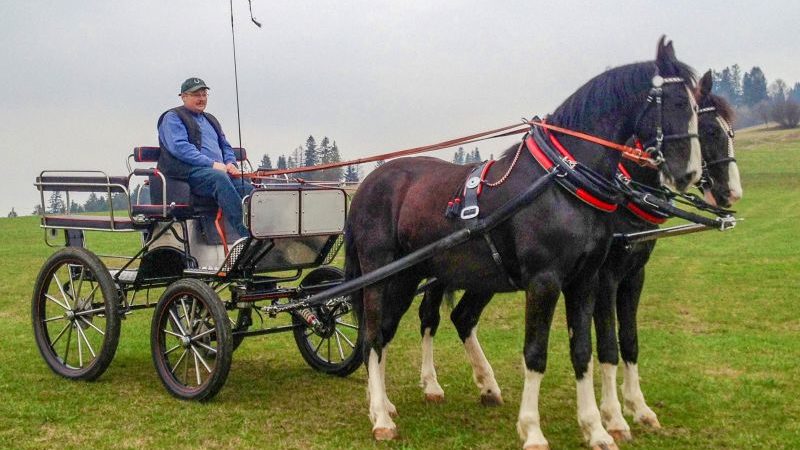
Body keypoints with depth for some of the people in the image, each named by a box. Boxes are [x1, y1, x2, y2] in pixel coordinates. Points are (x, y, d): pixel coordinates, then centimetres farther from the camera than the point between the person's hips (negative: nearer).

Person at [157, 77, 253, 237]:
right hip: (189, 172, -7)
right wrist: (212, 164, -17)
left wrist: (230, 163, 5)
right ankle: (245, 233, -50)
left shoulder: (211, 120, 32)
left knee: (249, 188, -24)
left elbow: (226, 147, 31)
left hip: (220, 171, 7)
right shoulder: (172, 118, 7)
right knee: (219, 178, -38)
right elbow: (179, 147, -9)